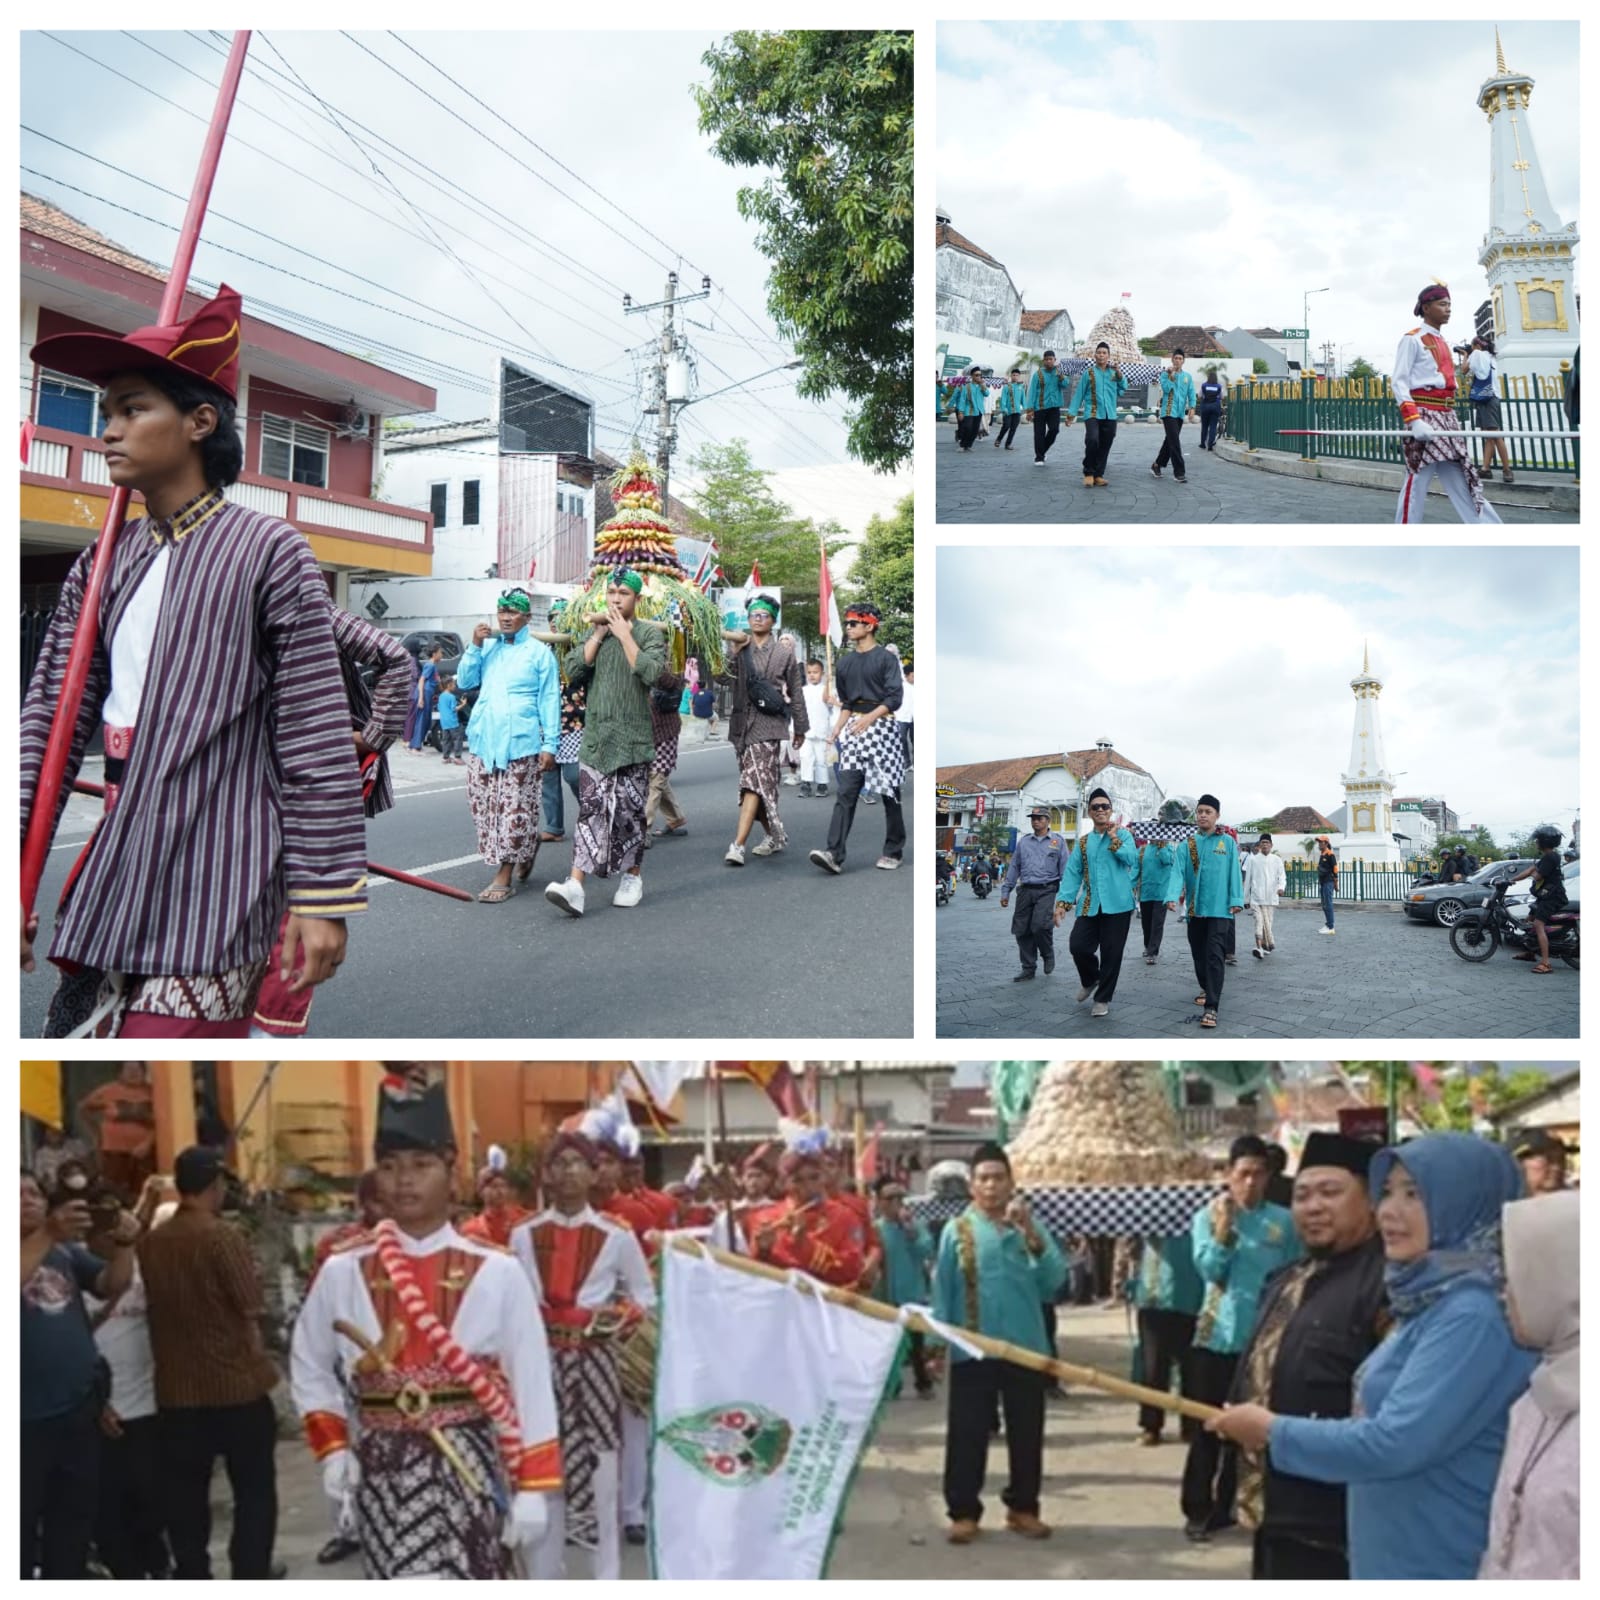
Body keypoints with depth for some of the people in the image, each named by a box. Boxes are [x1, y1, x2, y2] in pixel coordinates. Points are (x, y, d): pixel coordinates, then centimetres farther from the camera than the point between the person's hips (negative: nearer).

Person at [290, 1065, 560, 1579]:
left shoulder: (497, 1272, -5)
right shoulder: (342, 1271, 0)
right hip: (381, 1473, 2)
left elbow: (530, 1383, -3)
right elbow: (310, 1366, 14)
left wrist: (533, 1487, -4)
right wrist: (331, 1447, 1)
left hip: (468, 1469, -2)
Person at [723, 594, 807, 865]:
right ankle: (775, 835, 27)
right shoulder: (738, 647, 11)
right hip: (742, 721, 4)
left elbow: (795, 693, 11)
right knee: (762, 782, 11)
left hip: (768, 723, -4)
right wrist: (734, 651, -19)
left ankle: (738, 845, -22)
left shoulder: (784, 651, 5)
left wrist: (800, 728, 15)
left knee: (755, 781, -14)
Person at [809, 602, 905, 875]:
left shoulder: (886, 659, -3)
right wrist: (836, 730, 7)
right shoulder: (844, 663, 16)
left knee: (889, 792, 2)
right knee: (846, 793, -8)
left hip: (881, 726, -5)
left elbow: (893, 699, -11)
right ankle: (835, 855, -18)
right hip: (854, 730, 5)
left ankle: (893, 852, 15)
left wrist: (869, 718, -23)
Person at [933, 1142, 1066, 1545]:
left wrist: (1033, 1236, -18)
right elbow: (942, 1291, 0)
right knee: (967, 1433, 1)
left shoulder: (1029, 1227, 4)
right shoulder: (957, 1231, -1)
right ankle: (964, 1512, 10)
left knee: (1026, 1432, 10)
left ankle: (1023, 1508, 22)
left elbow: (1054, 1282, -7)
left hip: (1026, 1347, 2)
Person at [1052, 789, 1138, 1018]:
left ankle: (1103, 999, 15)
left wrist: (1114, 838, -13)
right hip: (1090, 906, 3)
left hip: (1117, 904, -3)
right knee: (1078, 946, -7)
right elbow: (1072, 873, 6)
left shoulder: (1123, 835, 3)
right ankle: (1090, 980, 24)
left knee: (1111, 954, 0)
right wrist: (1062, 902, -4)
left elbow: (1131, 859, -14)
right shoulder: (1083, 842, 12)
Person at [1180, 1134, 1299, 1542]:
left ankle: (1226, 1505, 23)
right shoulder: (1209, 1215, -1)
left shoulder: (1284, 1221, 0)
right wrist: (1224, 1226, -22)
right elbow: (1210, 1269, -12)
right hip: (1218, 1335, -2)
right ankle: (1199, 1508, 10)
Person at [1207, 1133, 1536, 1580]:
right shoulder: (1430, 1300, 10)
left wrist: (1274, 1431, -12)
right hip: (1392, 1559, 9)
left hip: (1439, 1566, -9)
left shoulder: (1474, 1313, -20)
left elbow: (1395, 1443, -25)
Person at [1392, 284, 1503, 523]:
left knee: (1462, 478, 6)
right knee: (1417, 478, -7)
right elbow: (1398, 381, -12)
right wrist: (1413, 420, -22)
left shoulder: (1441, 342, 20)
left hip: (1446, 418, 8)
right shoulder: (1412, 339, -4)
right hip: (1423, 415, -8)